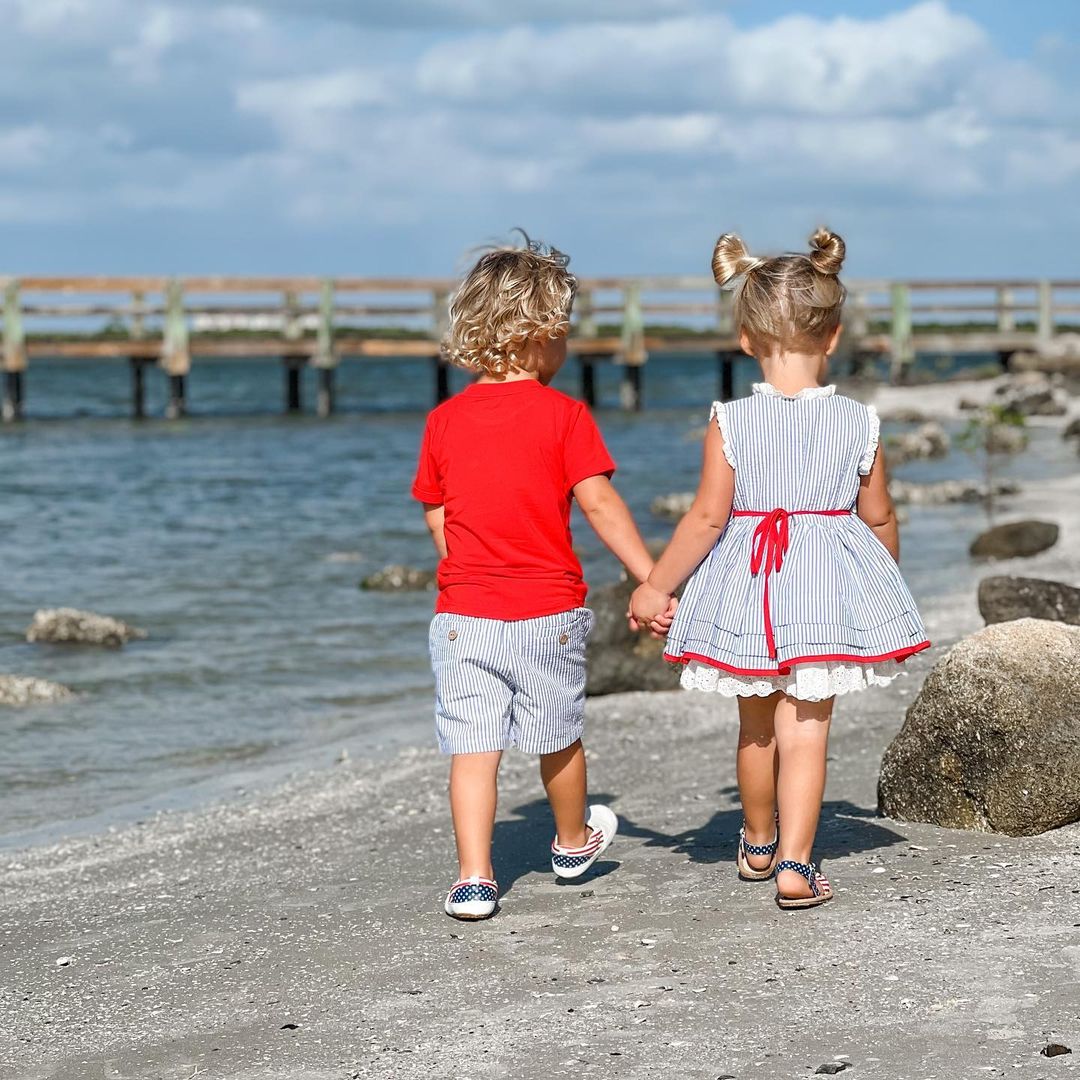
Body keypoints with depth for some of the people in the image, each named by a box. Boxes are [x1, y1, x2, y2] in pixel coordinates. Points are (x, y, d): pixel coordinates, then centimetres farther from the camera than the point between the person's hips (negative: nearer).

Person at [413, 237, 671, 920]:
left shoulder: (444, 421, 3)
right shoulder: (564, 415, -7)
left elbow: (439, 523, 8)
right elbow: (600, 505, -12)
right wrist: (652, 581, -10)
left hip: (464, 613, 2)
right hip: (548, 612, -1)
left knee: (473, 746, 1)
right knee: (559, 736, 17)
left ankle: (473, 879, -6)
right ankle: (573, 843, 39)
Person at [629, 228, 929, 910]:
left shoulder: (730, 424, -11)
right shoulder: (858, 424, -6)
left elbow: (708, 519, -11)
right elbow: (879, 518, 3)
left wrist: (656, 587, -1)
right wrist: (888, 575, 23)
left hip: (749, 586, 1)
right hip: (828, 586, 0)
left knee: (757, 725, 17)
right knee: (806, 728, 2)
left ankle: (758, 845, 36)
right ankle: (795, 866, -6)